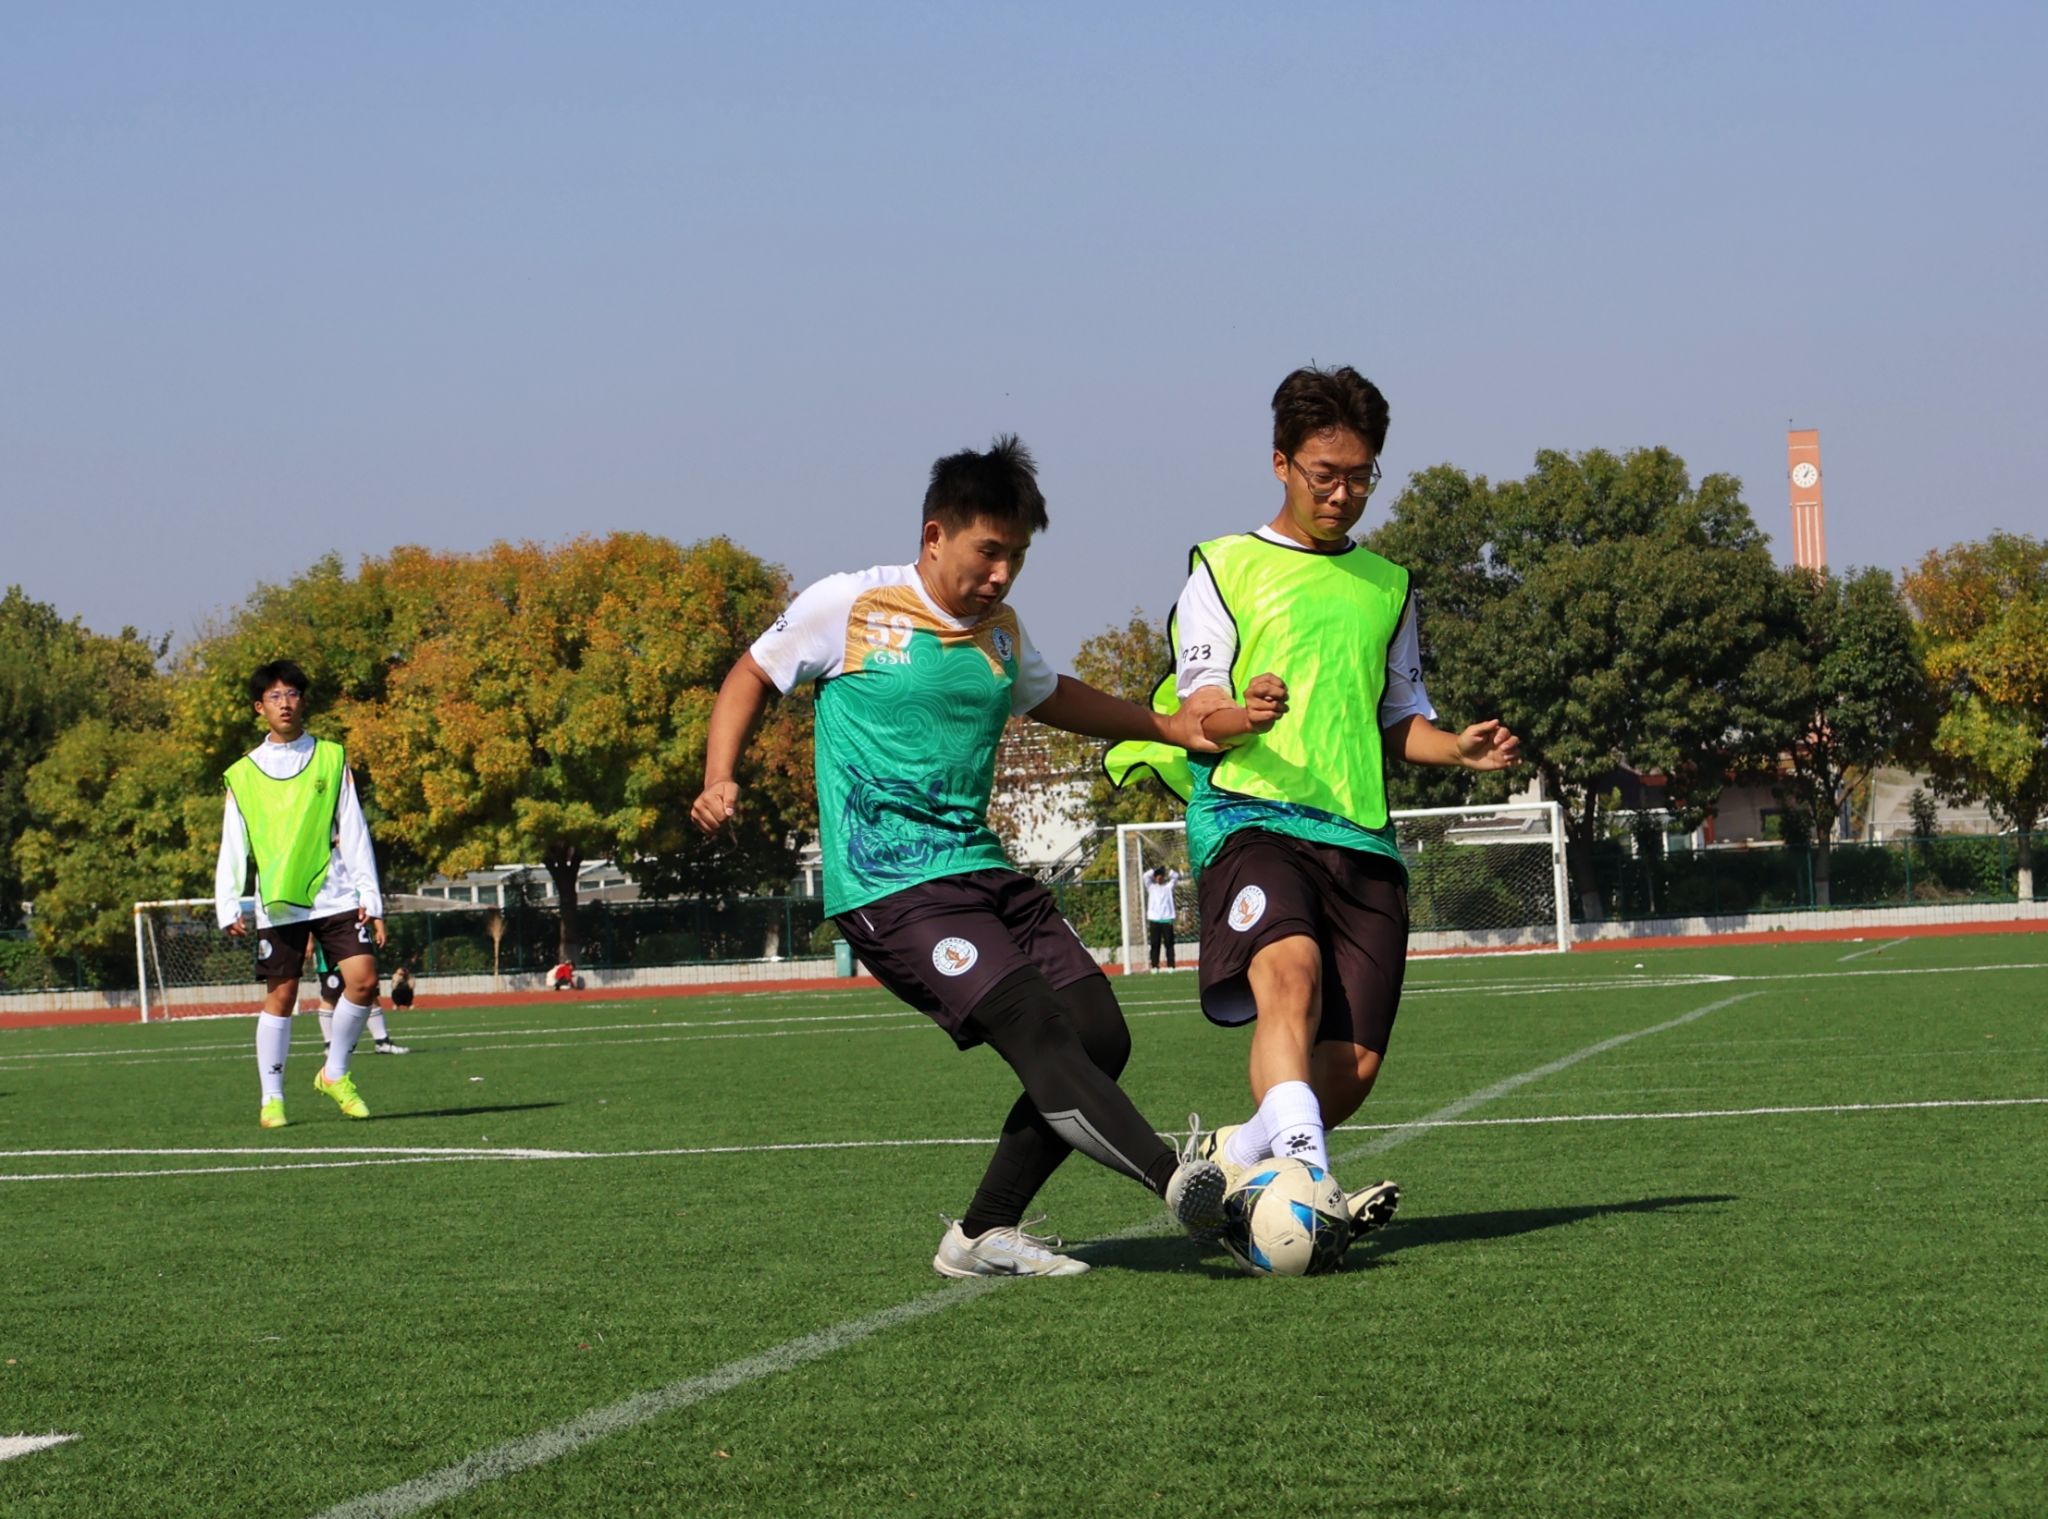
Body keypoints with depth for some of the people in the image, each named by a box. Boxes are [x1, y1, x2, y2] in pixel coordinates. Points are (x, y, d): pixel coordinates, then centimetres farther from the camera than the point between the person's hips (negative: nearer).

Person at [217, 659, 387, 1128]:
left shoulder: (331, 759, 9)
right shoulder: (242, 775, 7)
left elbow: (353, 832, 7)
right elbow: (232, 848, 6)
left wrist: (370, 897, 0)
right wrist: (229, 908, -6)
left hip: (336, 894, 1)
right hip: (277, 903, -1)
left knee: (363, 980, -11)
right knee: (280, 996, -1)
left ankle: (335, 1073, 9)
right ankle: (271, 1098, 10)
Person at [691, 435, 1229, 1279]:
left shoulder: (1001, 631, 14)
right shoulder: (849, 608, -3)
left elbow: (1050, 697, 35)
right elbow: (752, 677, 10)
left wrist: (1173, 728, 27)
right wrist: (718, 780, -5)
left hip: (984, 871, 8)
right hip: (891, 889, -8)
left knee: (1099, 1037, 0)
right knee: (1037, 1030, -24)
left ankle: (983, 1235, 8)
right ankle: (1177, 1179, -37)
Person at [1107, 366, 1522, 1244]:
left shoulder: (1386, 586, 25)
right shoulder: (1224, 567, 12)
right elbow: (1200, 712, 4)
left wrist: (1457, 747, 5)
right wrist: (1244, 715, -19)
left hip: (1361, 835, 5)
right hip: (1248, 816, -5)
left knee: (1353, 1065, -7)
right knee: (1291, 968, -34)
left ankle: (1237, 1154, 17)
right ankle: (1302, 1169, -49)